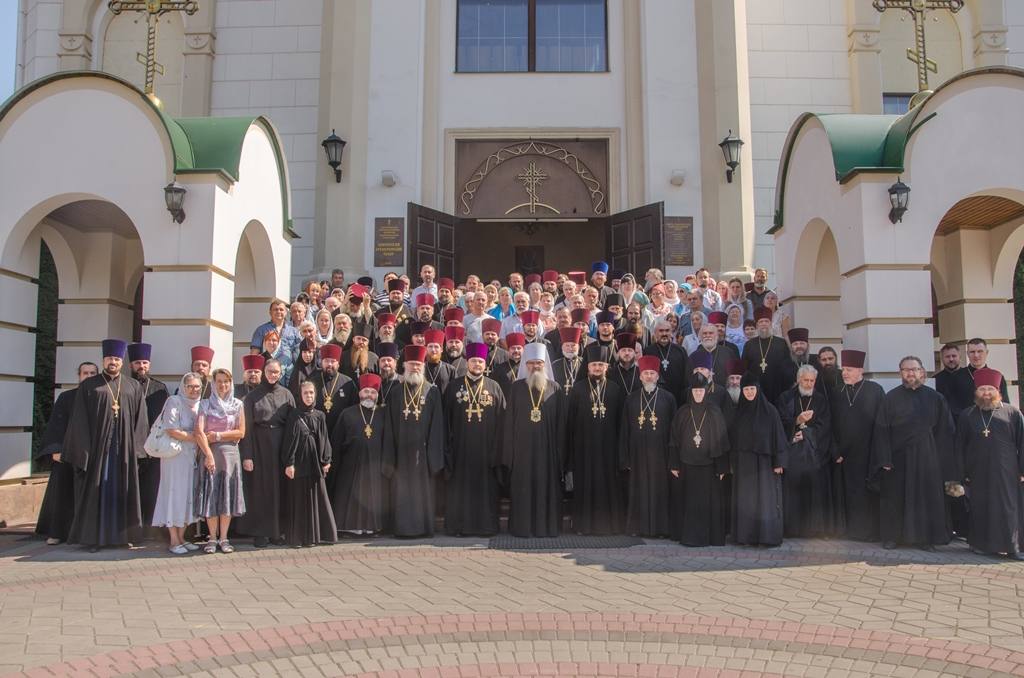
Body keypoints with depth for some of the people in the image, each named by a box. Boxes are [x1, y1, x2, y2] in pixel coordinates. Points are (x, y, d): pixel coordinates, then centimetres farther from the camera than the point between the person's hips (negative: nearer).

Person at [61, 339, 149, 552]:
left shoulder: (133, 387, 10)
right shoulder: (89, 385, 4)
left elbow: (140, 418, 8)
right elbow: (79, 420, -1)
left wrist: (136, 446, -1)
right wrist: (83, 448, -9)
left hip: (124, 448, 2)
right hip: (97, 446, -2)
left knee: (122, 491, 6)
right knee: (95, 491, 3)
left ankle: (121, 534, 14)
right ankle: (94, 536, 10)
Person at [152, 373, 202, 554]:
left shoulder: (200, 405, 11)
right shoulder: (174, 402, -8)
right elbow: (171, 430, -17)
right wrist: (194, 437, -13)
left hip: (192, 457, 6)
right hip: (175, 457, -6)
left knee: (188, 495, 8)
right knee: (175, 495, -2)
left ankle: (181, 537, 16)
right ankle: (174, 541, 4)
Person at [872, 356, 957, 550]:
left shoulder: (935, 398, 4)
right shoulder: (892, 398, 0)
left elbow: (944, 432, 4)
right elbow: (882, 430, -3)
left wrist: (942, 460, -2)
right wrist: (885, 459, -11)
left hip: (926, 458, 1)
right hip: (898, 457, -1)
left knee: (925, 497, 5)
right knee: (896, 498, 4)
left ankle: (924, 537, 17)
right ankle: (892, 536, 16)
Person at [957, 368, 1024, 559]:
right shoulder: (967, 415, 6)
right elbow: (960, 446, 8)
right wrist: (963, 472, 3)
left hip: (1006, 472, -1)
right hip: (978, 473, 1)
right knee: (981, 508, 5)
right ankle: (982, 544, 16)